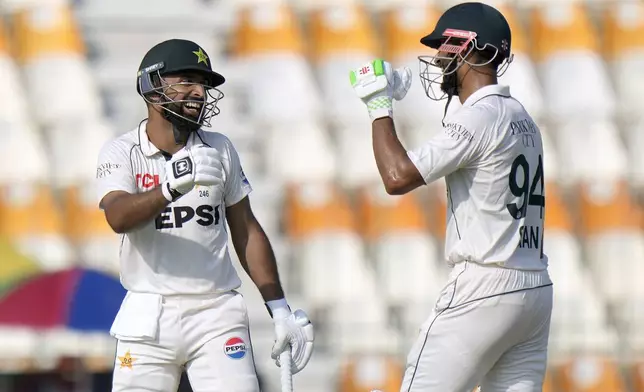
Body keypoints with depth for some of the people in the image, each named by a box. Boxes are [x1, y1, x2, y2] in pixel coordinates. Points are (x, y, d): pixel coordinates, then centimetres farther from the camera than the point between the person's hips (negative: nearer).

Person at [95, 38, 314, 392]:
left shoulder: (220, 150, 9)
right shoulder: (121, 153, -1)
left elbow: (246, 232, 14)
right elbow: (118, 217, -20)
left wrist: (279, 309, 8)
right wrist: (174, 186, -37)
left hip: (216, 314, 2)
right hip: (148, 318, -1)